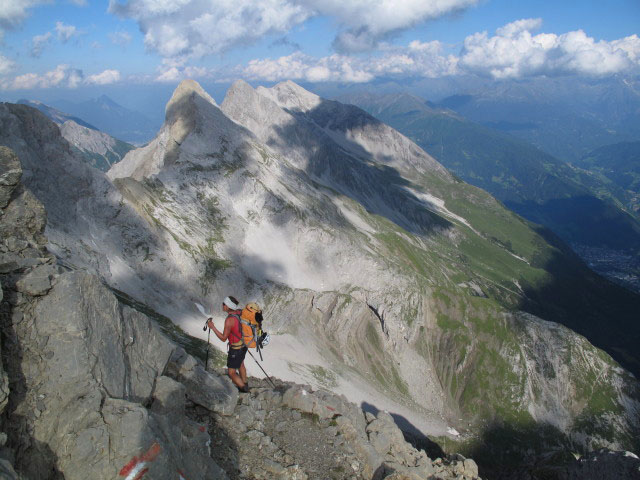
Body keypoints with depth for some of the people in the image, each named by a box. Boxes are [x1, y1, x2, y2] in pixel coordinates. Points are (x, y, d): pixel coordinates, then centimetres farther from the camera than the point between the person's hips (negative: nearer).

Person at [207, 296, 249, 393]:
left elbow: (223, 338, -25)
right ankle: (245, 384, 53)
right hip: (244, 345, 9)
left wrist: (212, 327, -22)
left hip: (236, 350, -8)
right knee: (240, 364, 33)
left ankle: (243, 388, 30)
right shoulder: (240, 311, -10)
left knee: (231, 373, 12)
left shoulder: (229, 320, -33)